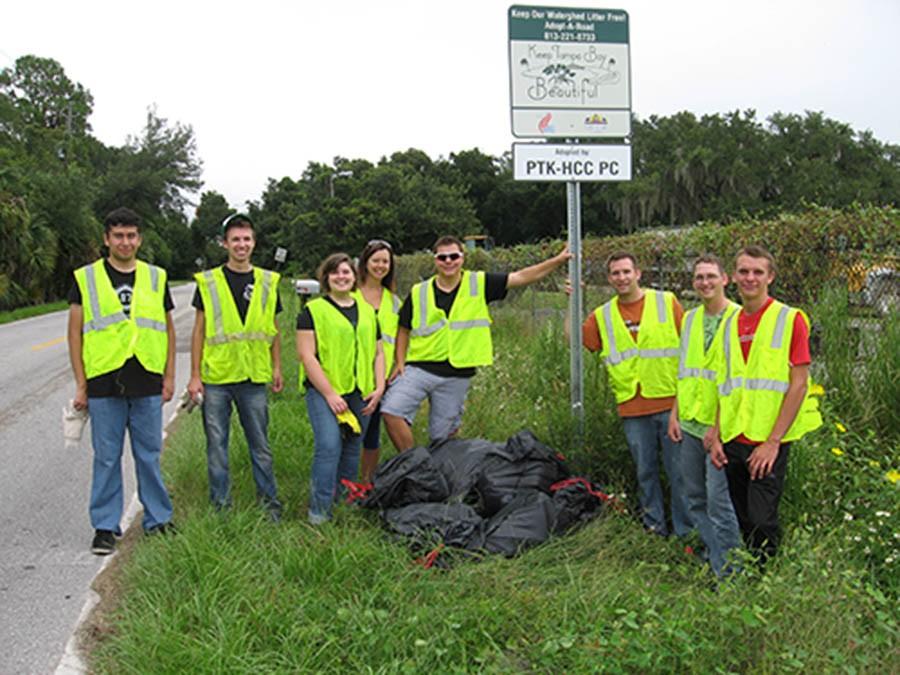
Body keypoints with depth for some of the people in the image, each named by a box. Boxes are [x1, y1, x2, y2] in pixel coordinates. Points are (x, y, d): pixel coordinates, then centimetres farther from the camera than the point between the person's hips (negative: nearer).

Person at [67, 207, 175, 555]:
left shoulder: (156, 277, 10)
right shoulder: (86, 278, 4)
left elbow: (168, 328, 14)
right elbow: (75, 333, 3)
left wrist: (169, 376, 8)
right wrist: (80, 383, -2)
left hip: (147, 384, 2)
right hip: (104, 385, -1)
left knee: (149, 456, 9)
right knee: (106, 458, 5)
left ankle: (158, 520, 20)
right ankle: (105, 527, 16)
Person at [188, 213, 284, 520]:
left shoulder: (268, 282, 7)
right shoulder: (208, 282, 1)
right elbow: (199, 331, 3)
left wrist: (277, 368, 9)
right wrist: (195, 376, -1)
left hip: (254, 377, 1)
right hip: (216, 378, -1)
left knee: (260, 445, 8)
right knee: (216, 445, 6)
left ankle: (269, 500, 20)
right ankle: (221, 504, 18)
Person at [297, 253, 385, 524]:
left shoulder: (367, 311, 17)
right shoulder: (313, 310, 0)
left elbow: (378, 352, 21)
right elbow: (306, 355, -7)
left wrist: (379, 388, 6)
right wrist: (329, 394, -13)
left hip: (360, 393, 5)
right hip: (324, 391, -5)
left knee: (352, 450, 8)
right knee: (329, 446, -17)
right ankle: (319, 511, -9)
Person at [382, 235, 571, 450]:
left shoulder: (479, 284, 2)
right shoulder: (419, 293, 5)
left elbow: (520, 277, 0)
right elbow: (404, 330, 14)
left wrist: (557, 260, -6)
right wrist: (400, 363, 3)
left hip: (457, 377, 0)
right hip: (418, 368, 1)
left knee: (441, 436, 5)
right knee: (392, 411, -18)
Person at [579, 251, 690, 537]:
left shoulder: (666, 302, 3)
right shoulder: (602, 316, 9)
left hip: (670, 403, -2)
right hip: (633, 409, 2)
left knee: (680, 470, 2)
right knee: (645, 472, 11)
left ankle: (687, 532, 15)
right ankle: (655, 528, 25)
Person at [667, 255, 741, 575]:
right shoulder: (690, 318, 12)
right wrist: (675, 412, 14)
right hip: (690, 423, 7)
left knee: (718, 500, -5)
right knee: (695, 498, 14)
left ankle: (726, 572, 7)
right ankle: (711, 555, 29)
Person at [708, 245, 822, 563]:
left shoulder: (790, 319, -6)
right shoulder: (729, 324, 12)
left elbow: (799, 384, -10)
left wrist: (773, 441, -15)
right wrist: (717, 435, 7)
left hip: (768, 441, -5)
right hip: (733, 440, 5)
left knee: (762, 520, -6)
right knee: (743, 521, 12)